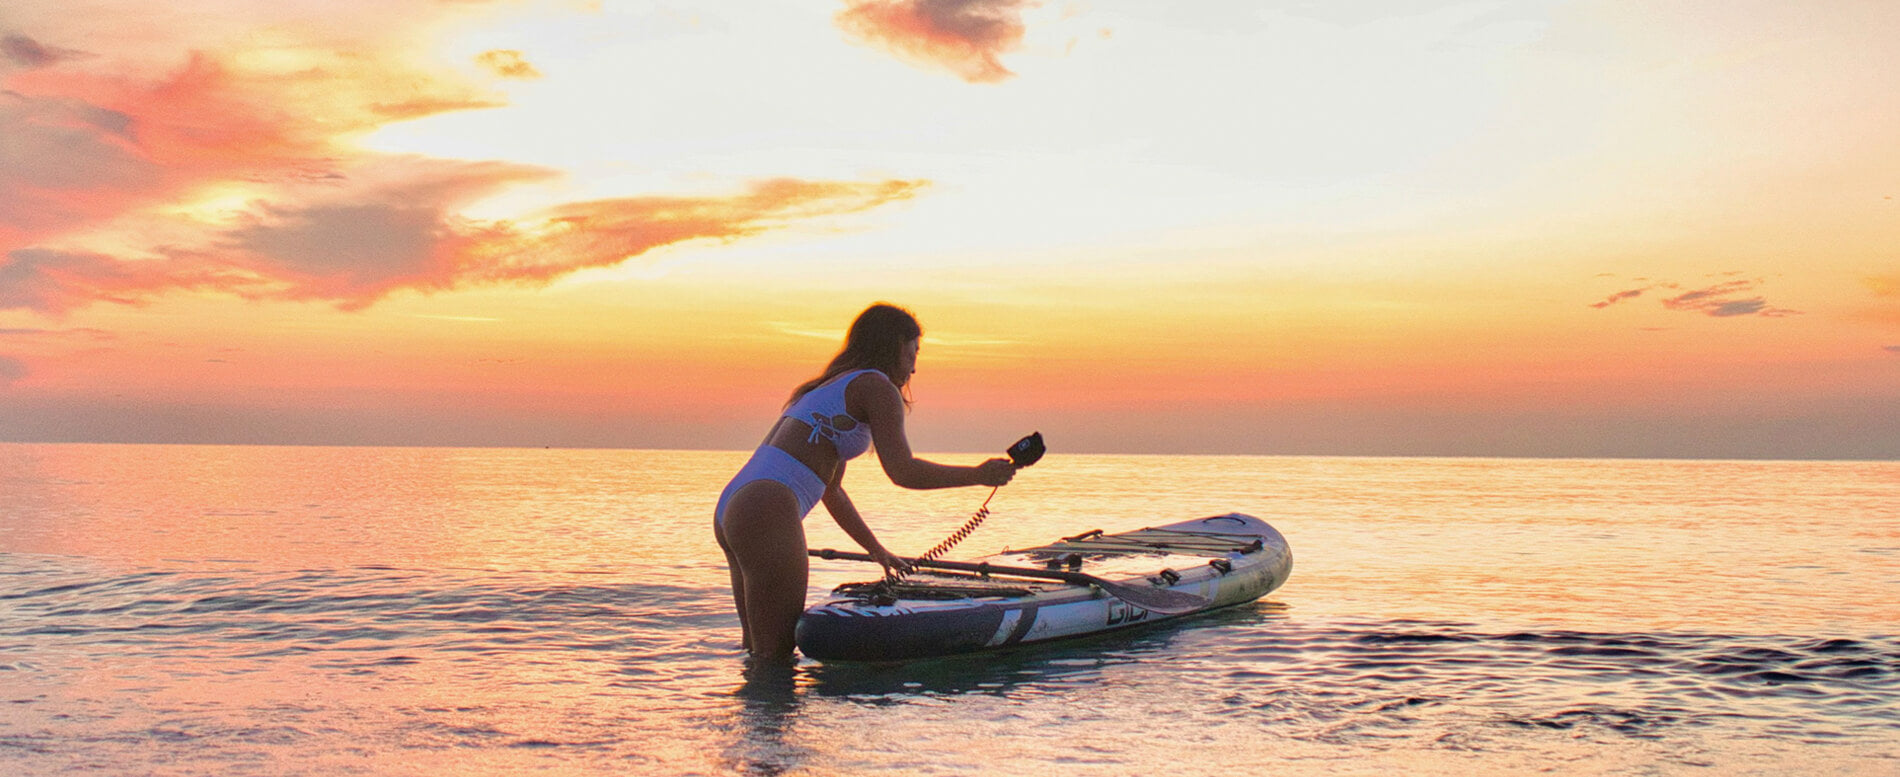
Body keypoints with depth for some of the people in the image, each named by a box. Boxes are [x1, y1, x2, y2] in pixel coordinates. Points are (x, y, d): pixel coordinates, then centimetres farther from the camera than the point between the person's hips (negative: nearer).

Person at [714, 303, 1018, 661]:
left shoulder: (823, 389, 29)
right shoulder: (875, 386, 1)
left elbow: (830, 490, 35)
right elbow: (903, 471, -10)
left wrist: (877, 550, 42)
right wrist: (978, 475, 0)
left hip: (728, 512, 10)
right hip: (766, 513, -10)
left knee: (757, 650, 19)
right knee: (777, 655, -5)